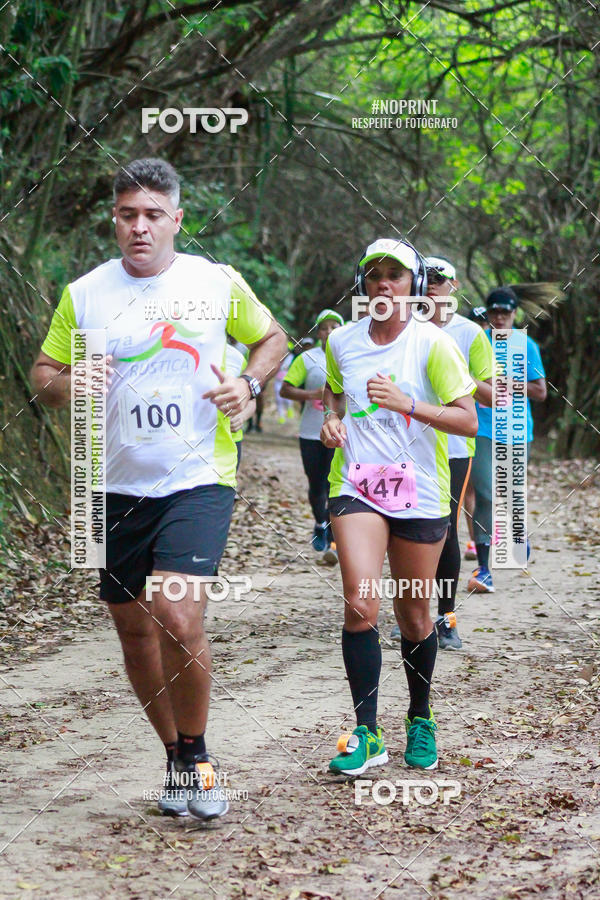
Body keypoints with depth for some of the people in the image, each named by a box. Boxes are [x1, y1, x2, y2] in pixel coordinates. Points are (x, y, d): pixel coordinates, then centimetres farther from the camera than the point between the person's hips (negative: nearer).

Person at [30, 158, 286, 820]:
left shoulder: (218, 283, 0)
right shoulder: (84, 294, 3)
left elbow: (272, 339, 16)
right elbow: (43, 374, 13)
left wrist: (248, 383, -4)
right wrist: (69, 386, -10)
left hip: (199, 478, -3)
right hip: (116, 486, 3)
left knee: (177, 615, -19)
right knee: (134, 628, 9)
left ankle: (196, 757, 3)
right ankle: (176, 760, 30)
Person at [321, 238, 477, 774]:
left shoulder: (433, 344, -6)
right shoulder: (342, 341, 4)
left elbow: (468, 421, -10)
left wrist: (407, 404, -22)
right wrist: (332, 419, 3)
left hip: (419, 494, -1)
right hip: (356, 486, 1)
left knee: (415, 617, 8)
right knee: (360, 605, -16)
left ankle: (420, 720, 31)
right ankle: (367, 735, -9)